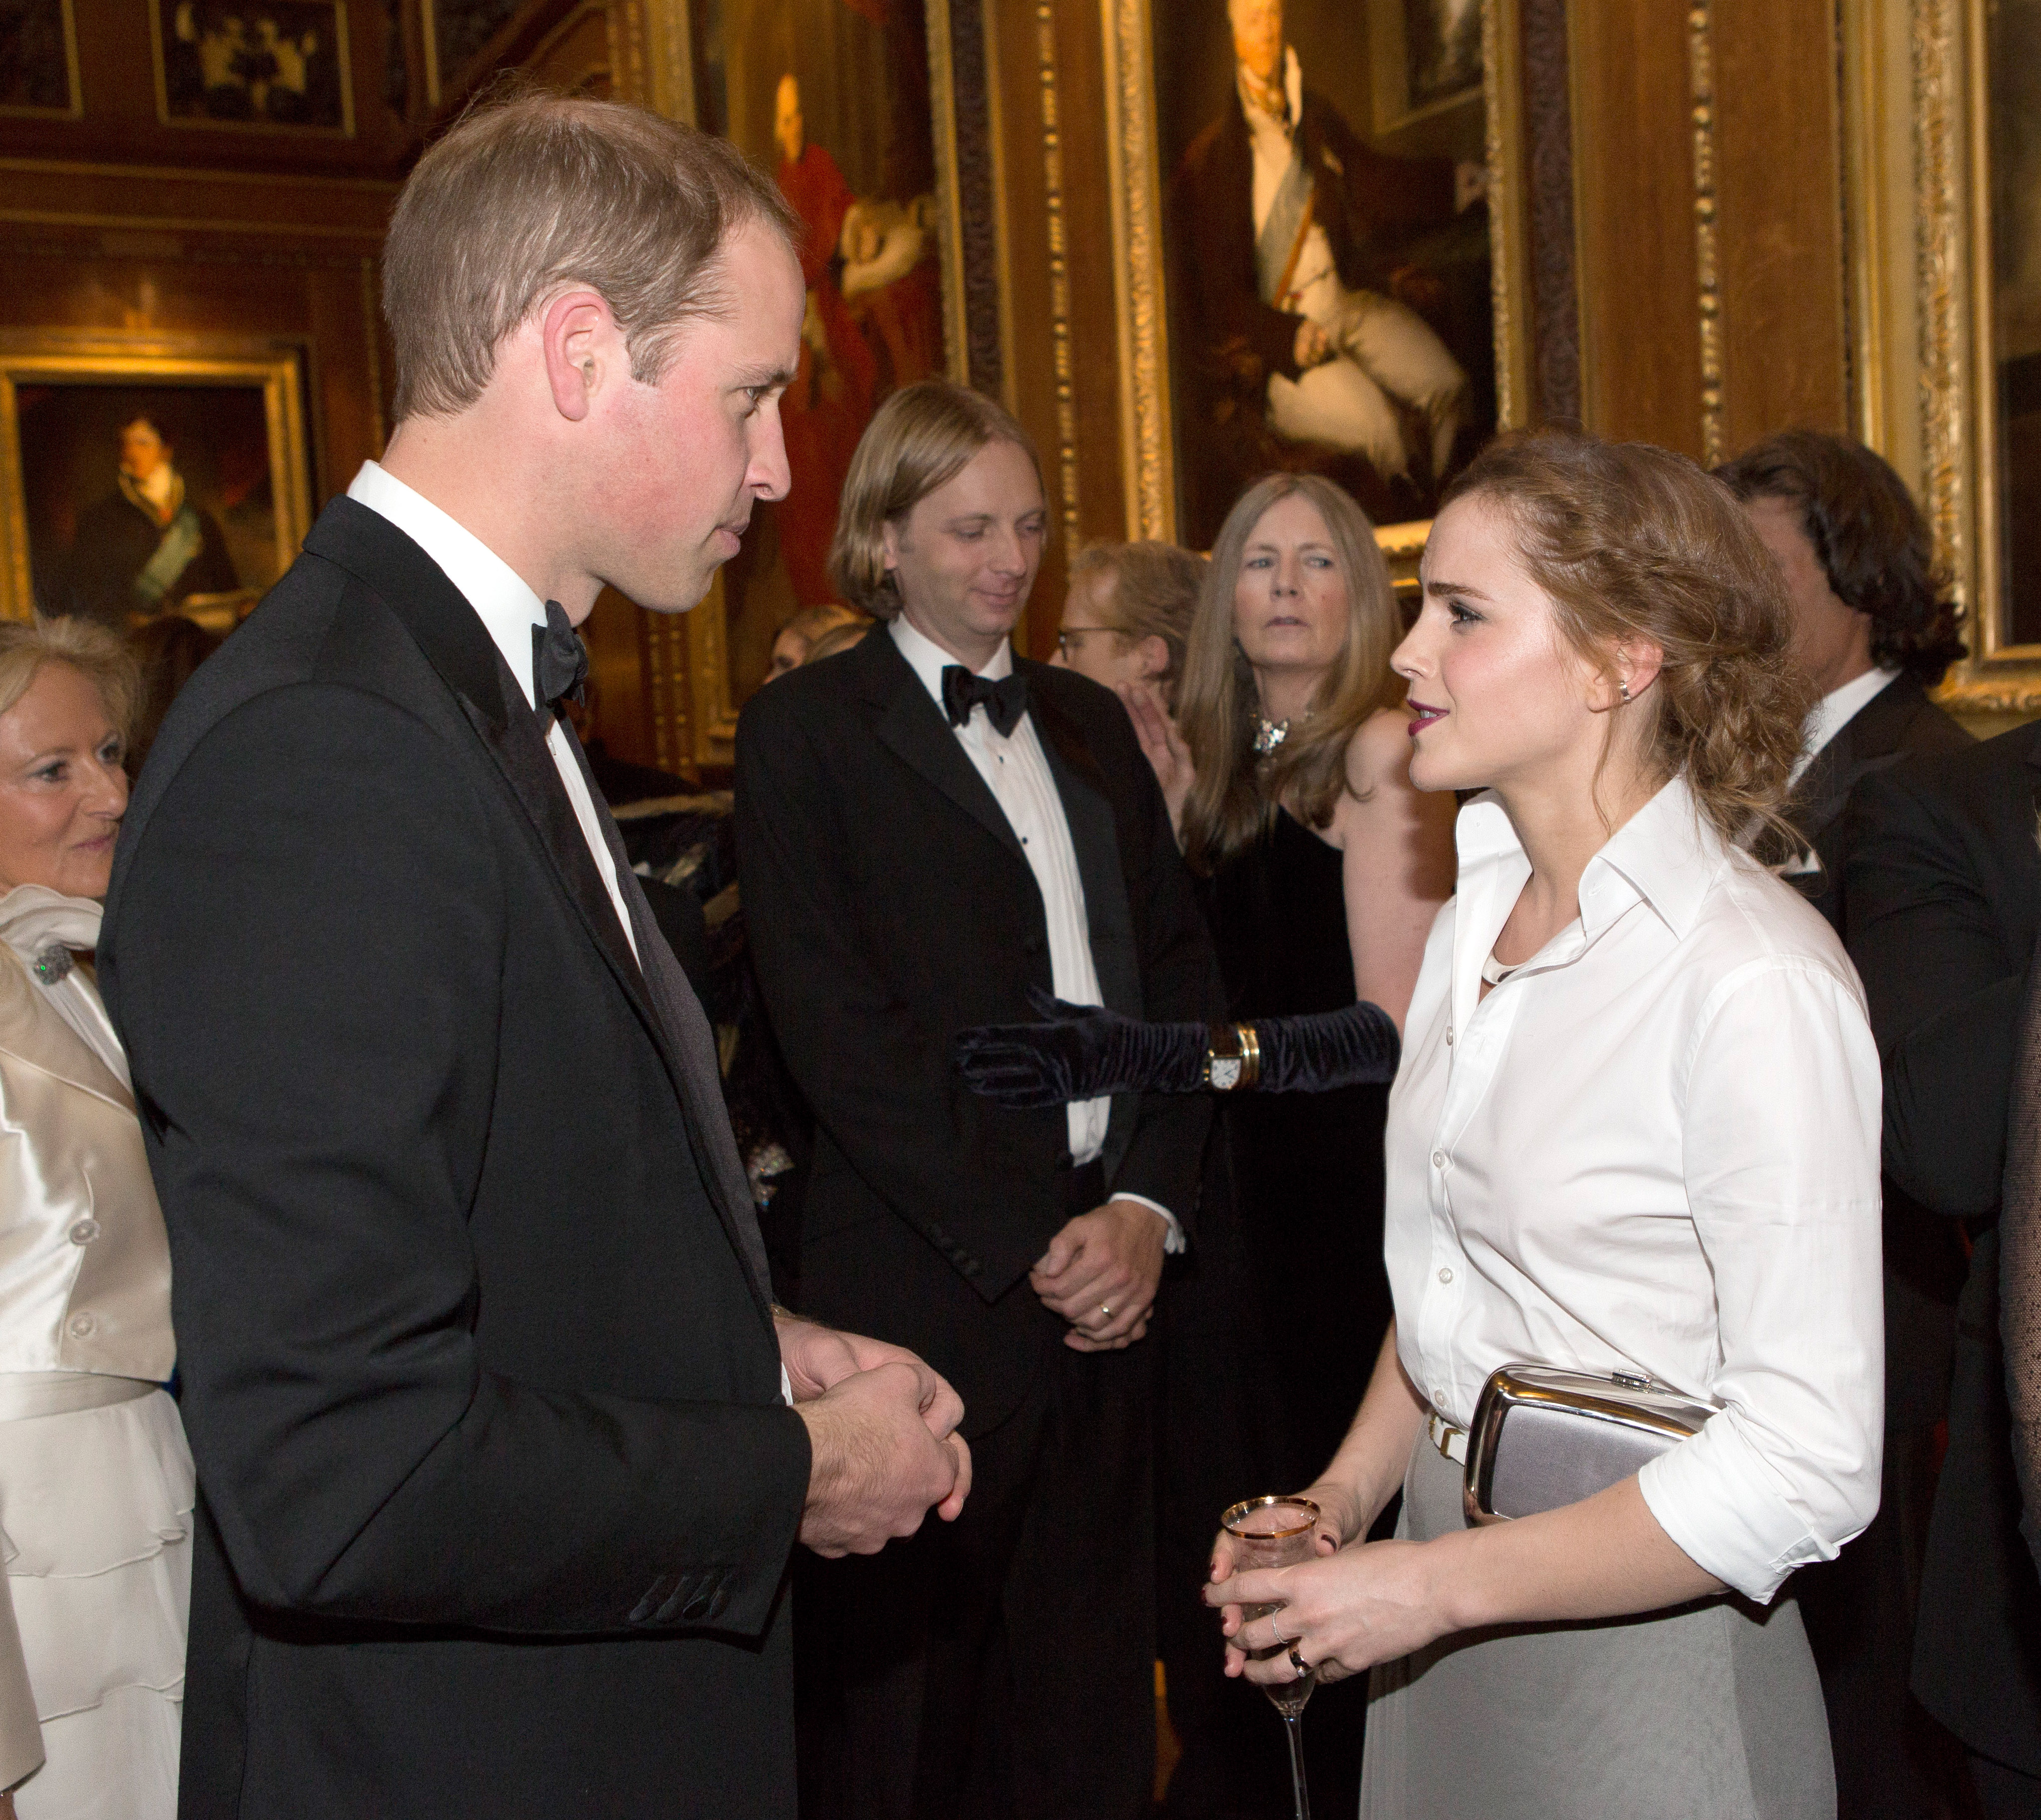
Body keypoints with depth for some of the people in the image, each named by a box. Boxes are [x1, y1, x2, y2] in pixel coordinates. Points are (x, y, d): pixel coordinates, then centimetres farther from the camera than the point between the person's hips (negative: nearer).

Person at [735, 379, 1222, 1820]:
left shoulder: (1090, 723, 16)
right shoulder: (807, 729, -2)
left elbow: (1180, 975, 11)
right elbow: (839, 1031, -10)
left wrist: (1145, 1206, -3)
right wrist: (1026, 1244, -11)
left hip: (1114, 1267, 5)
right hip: (928, 1291, -5)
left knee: (1091, 1693, 12)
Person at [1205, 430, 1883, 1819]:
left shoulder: (1754, 982, -22)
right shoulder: (1481, 920, 3)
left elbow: (1807, 1463, -23)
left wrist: (1434, 1583, -18)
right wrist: (1348, 1497, -1)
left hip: (1639, 1652, -7)